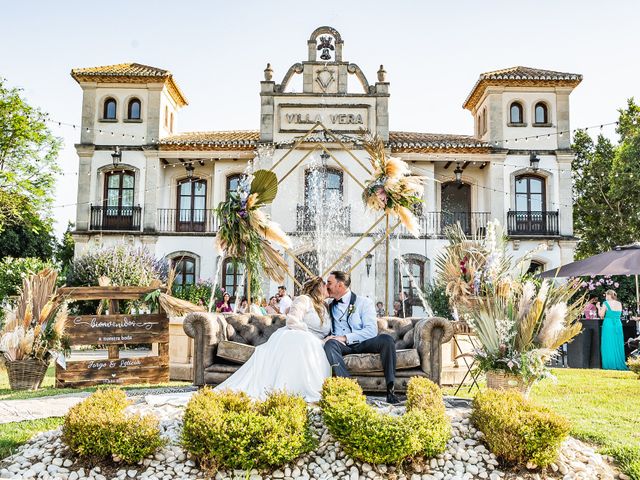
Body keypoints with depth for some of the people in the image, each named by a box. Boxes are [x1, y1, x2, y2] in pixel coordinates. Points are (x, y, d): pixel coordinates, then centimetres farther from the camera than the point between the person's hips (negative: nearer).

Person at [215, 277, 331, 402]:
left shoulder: (324, 308, 26)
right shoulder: (304, 300, 3)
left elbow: (325, 332, 26)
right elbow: (292, 321, -10)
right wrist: (310, 333, -10)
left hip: (311, 344, 7)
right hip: (292, 338, -6)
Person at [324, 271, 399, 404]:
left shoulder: (364, 302, 6)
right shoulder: (330, 307, 20)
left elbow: (371, 330, -8)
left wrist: (345, 337, -19)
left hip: (363, 343, -2)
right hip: (342, 347, 2)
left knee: (386, 339, -29)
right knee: (330, 343, -32)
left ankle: (391, 389, -30)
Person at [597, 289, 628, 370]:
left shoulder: (606, 303, -7)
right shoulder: (619, 304, 8)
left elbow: (601, 315, -6)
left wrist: (599, 307, 11)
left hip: (608, 325, -5)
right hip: (618, 325, 5)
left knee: (608, 346, 1)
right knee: (618, 346, 11)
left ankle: (610, 365, 3)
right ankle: (619, 364, 13)